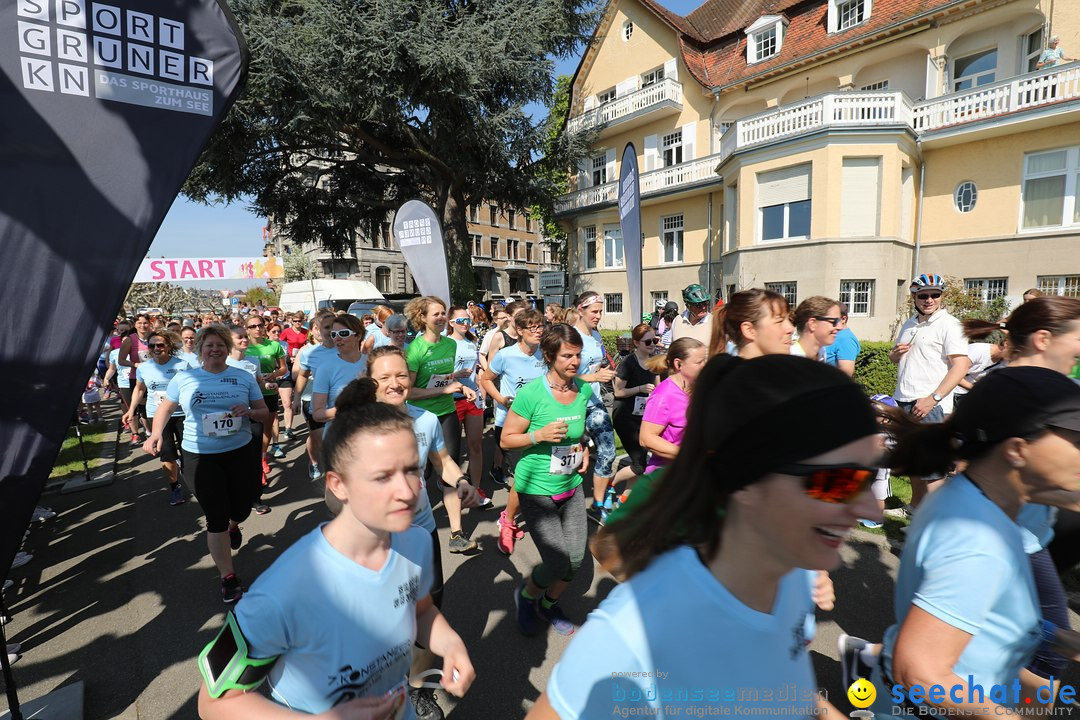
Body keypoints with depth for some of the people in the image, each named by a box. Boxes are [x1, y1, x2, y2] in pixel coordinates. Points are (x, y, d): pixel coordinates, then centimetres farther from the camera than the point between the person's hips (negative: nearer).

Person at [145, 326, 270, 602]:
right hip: (200, 457, -1)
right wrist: (157, 432, -3)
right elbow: (165, 407, 15)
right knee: (216, 518, 3)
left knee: (241, 510, 14)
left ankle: (233, 527, 54)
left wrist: (248, 412, -17)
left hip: (240, 453, 1)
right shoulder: (183, 378, 1)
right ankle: (228, 578, 18)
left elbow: (265, 414, 4)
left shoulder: (243, 377, 1)